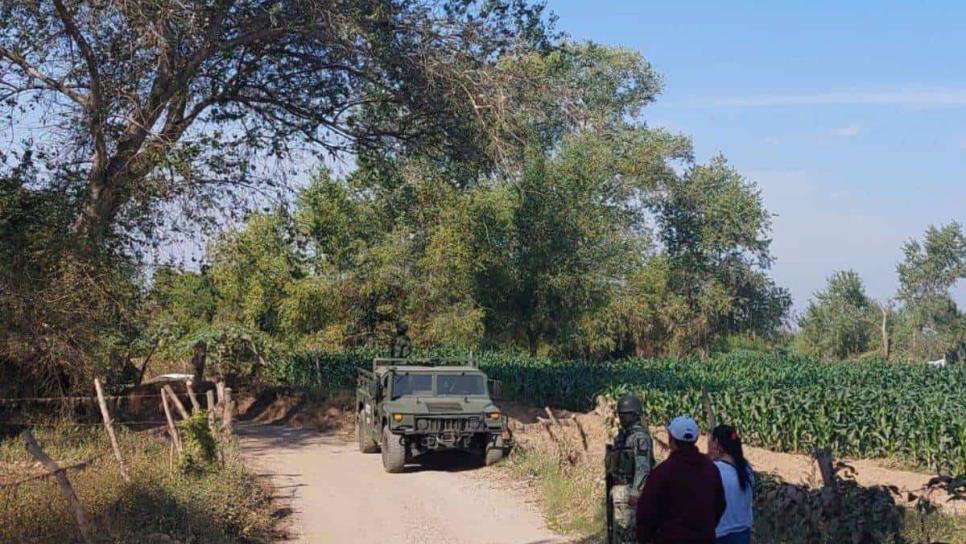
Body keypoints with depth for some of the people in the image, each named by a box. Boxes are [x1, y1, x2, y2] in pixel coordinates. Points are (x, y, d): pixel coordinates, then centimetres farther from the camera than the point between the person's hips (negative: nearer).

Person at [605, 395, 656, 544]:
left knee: (624, 531, -11)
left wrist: (635, 492, -24)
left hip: (628, 489, -10)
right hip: (616, 489, 10)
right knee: (613, 530, 12)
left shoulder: (640, 436, -11)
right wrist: (611, 490, 20)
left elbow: (643, 466, -19)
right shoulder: (622, 435, 18)